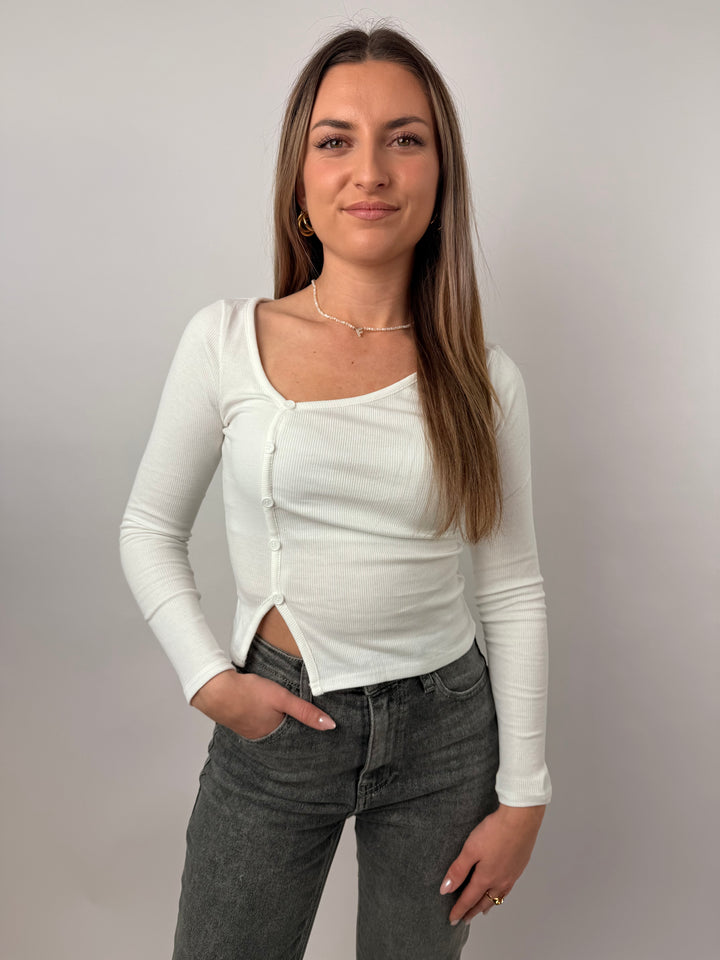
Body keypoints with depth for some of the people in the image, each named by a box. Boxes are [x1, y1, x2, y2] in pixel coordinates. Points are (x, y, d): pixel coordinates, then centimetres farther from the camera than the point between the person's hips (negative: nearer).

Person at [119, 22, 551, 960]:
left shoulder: (486, 379, -5)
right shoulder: (226, 339, -7)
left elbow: (514, 591, 0)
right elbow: (150, 531, 3)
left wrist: (522, 794, 1)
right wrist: (209, 679, -8)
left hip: (444, 727, 1)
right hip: (274, 721, 0)